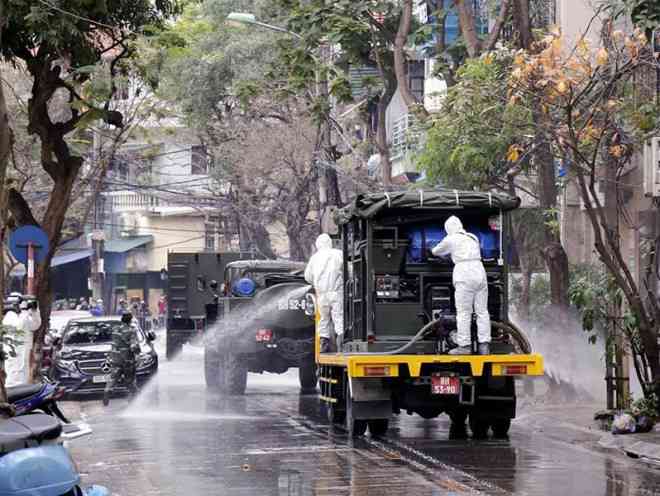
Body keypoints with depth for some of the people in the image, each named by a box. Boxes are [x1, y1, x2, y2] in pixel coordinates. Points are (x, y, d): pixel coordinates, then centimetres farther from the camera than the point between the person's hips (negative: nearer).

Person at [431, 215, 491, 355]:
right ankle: (484, 345, 4)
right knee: (482, 311, 6)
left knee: (463, 313, -3)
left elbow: (436, 251, 17)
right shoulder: (473, 238, 19)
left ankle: (464, 346, -5)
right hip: (479, 272, 5)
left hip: (464, 276, -5)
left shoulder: (450, 240, 3)